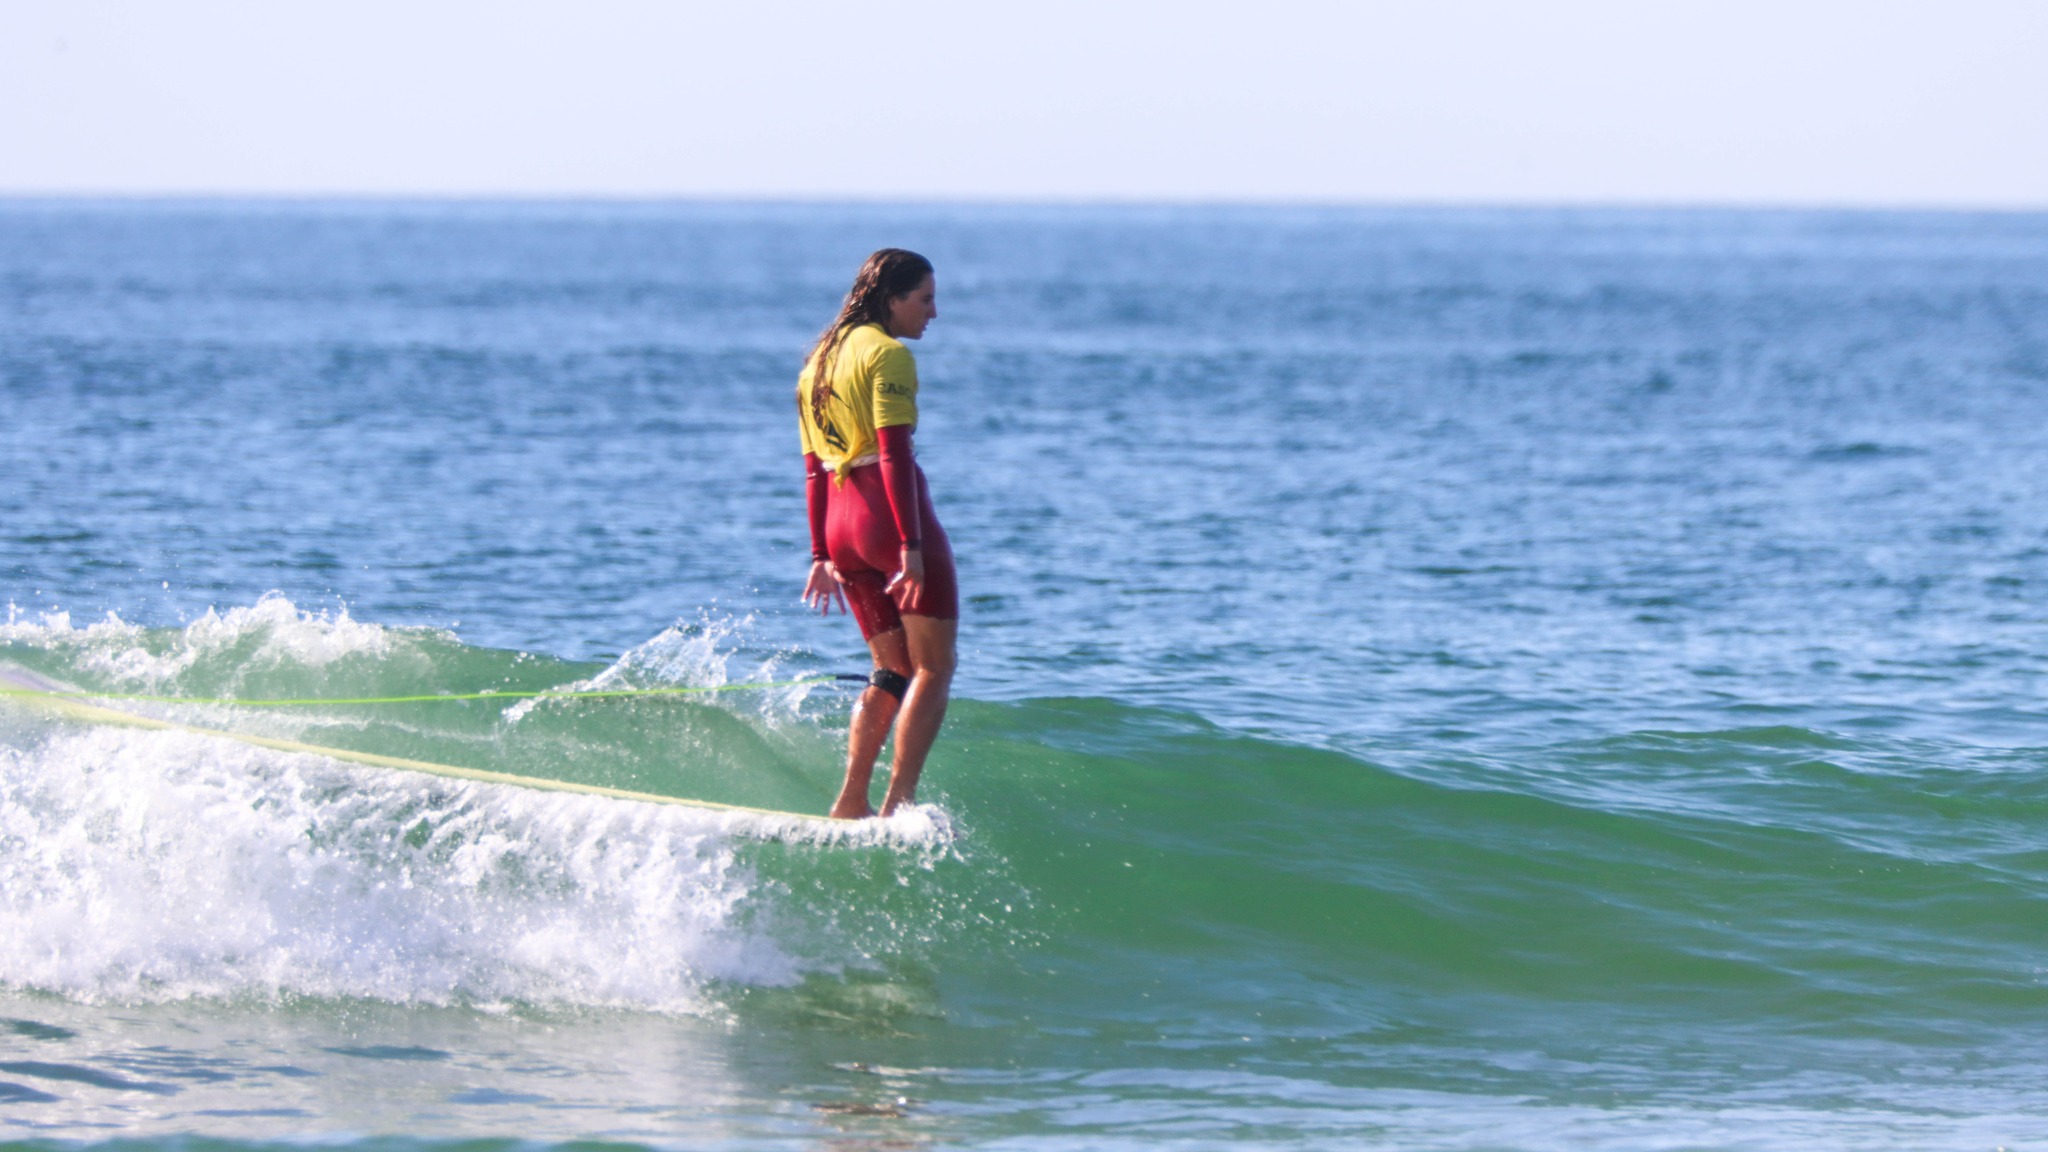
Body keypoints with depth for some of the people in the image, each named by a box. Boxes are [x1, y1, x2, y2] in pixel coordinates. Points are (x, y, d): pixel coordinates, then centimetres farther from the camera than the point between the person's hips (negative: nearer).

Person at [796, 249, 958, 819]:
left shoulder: (817, 361, 19)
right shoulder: (887, 354, -7)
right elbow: (894, 454, -17)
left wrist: (821, 554, 19)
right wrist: (911, 546, -22)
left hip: (840, 526, 8)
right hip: (889, 513, -8)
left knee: (893, 670, 16)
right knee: (934, 667, -4)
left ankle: (851, 802, 6)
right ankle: (899, 802, -15)